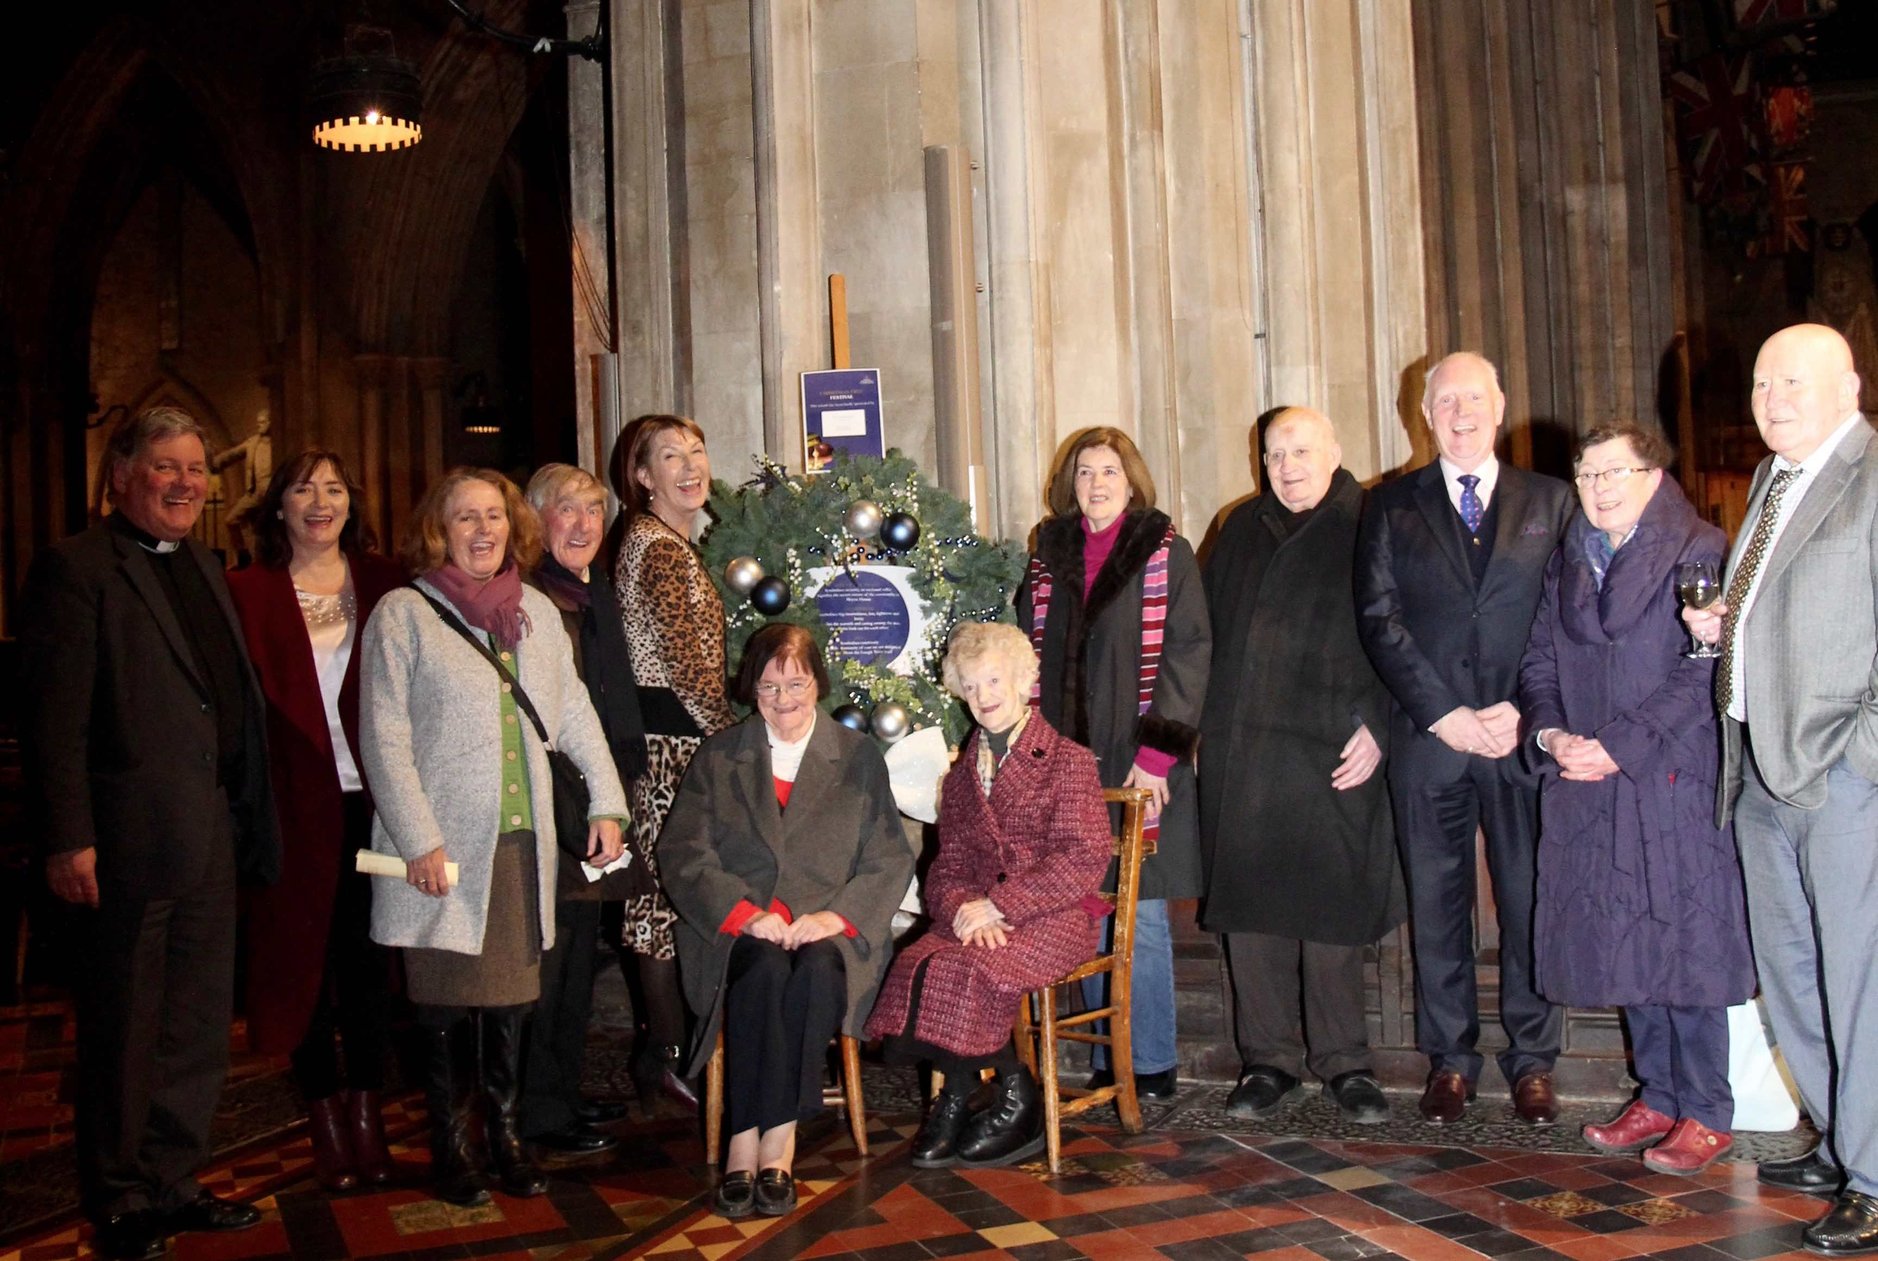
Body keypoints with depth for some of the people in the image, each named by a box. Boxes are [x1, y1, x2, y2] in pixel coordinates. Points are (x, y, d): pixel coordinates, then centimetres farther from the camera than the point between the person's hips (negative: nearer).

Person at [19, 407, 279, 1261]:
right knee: (123, 1036, 7)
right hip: (128, 840, -8)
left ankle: (172, 1187, 29)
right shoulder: (76, 568, -8)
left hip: (209, 839, 8)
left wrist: (245, 823, 11)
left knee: (199, 1028, 15)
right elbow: (54, 717, -14)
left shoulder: (204, 568, 15)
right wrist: (67, 840, -18)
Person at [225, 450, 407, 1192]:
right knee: (303, 956, 7)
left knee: (368, 957, 6)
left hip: (371, 800, 1)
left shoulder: (383, 583, 5)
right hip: (295, 804, -1)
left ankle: (366, 1111, 18)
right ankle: (326, 1119, 20)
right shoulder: (248, 592, 1)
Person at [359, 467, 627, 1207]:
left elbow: (574, 713, 16)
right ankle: (450, 1146, 18)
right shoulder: (403, 614, -4)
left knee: (512, 995, 9)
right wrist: (419, 842, -14)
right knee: (448, 1001, 3)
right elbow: (384, 739, -8)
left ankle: (504, 1131, 24)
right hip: (445, 848, -4)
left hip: (522, 841, 4)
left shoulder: (537, 612, 12)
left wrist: (606, 802, 9)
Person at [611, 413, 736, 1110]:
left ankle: (663, 1047, 20)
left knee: (663, 890, 12)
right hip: (673, 739, -10)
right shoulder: (663, 550, -12)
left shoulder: (653, 542, 19)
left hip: (660, 736, 10)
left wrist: (726, 733, 18)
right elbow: (689, 665, -16)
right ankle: (669, 1054, 1)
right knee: (673, 889, -6)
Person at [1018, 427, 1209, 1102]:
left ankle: (1150, 1064, 10)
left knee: (1139, 915, -2)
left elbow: (1187, 653, -6)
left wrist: (1159, 751, -13)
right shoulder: (1047, 559, 12)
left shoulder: (1165, 553, 0)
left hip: (1139, 767, -4)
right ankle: (1105, 1065, 17)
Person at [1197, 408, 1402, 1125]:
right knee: (1248, 906, 5)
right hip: (1238, 751, 4)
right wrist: (1206, 727, 8)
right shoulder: (1241, 532, 16)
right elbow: (1208, 632, 17)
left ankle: (1343, 1063, 14)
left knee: (1330, 906, 0)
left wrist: (1377, 726, -13)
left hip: (1333, 753, -4)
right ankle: (1269, 1061, 16)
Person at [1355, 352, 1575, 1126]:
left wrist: (1522, 709, -8)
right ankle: (1450, 1062, 16)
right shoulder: (1391, 506, 9)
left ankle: (1533, 1062, 16)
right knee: (1436, 904, 5)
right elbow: (1379, 619, 1)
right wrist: (1443, 713, -8)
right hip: (1428, 735, 0)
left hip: (1524, 735, 0)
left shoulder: (1551, 502, 10)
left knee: (1532, 902, 3)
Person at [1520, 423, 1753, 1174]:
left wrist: (1620, 745, -17)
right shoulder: (1568, 565, 14)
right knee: (1625, 944, 11)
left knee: (1685, 943, -1)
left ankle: (1706, 1114, 11)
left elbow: (1702, 671, -13)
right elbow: (1539, 663, 13)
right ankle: (1658, 1097, 24)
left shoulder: (1699, 554, -5)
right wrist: (1551, 734, -6)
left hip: (1673, 779, -6)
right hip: (1584, 784, 6)